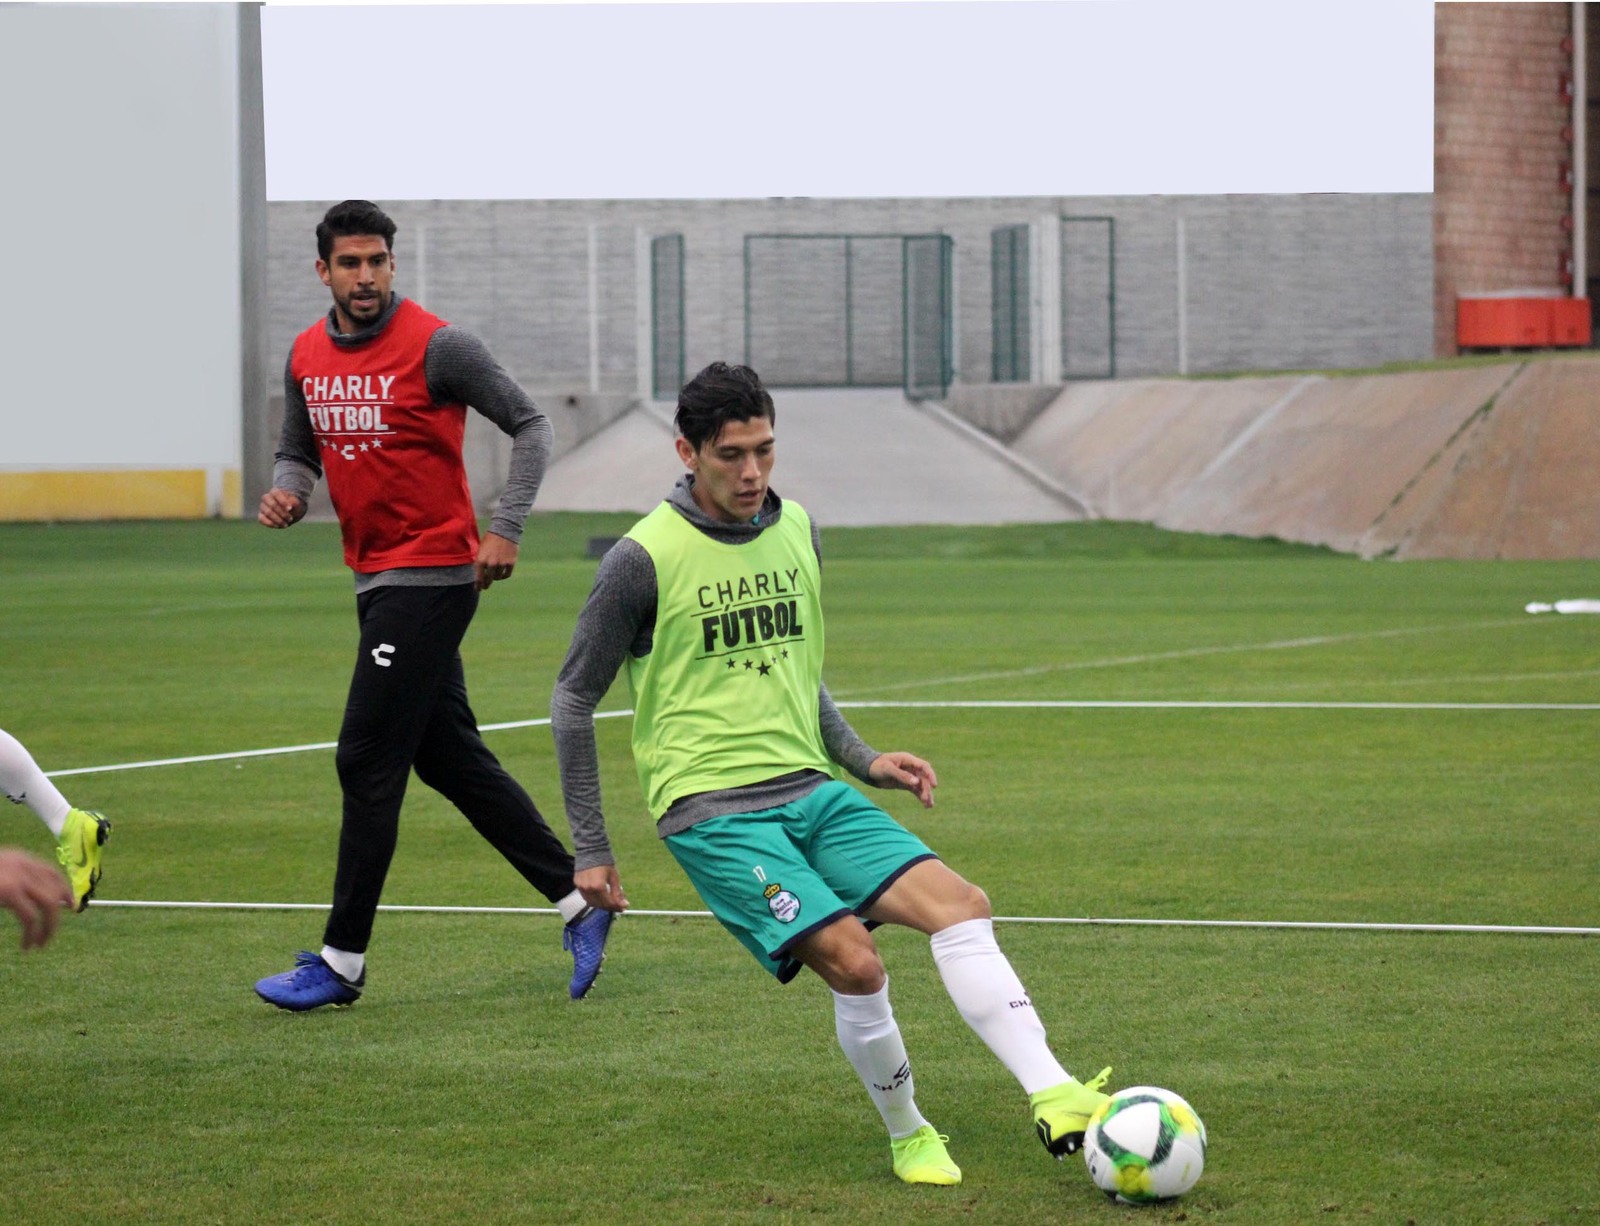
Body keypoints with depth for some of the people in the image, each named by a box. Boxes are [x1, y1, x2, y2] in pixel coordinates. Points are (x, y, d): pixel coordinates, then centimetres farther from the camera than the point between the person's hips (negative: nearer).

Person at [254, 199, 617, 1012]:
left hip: (432, 574, -8)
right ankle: (577, 900, 19)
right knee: (451, 760, 11)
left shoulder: (435, 345, -12)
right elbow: (298, 449, 21)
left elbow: (529, 424, -7)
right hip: (376, 578, 8)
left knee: (368, 760, -7)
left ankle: (342, 960, -1)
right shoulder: (308, 356, 8)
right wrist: (287, 492, -2)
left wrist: (505, 529, -16)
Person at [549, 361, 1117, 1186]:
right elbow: (574, 701, 0)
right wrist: (590, 851, 0)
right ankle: (908, 1137, 1)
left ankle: (1054, 1098, -20)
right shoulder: (644, 559, -9)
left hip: (811, 791, 6)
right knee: (854, 961, -22)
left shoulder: (796, 532, 10)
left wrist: (865, 763, 14)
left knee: (959, 904, -15)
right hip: (714, 812, -6)